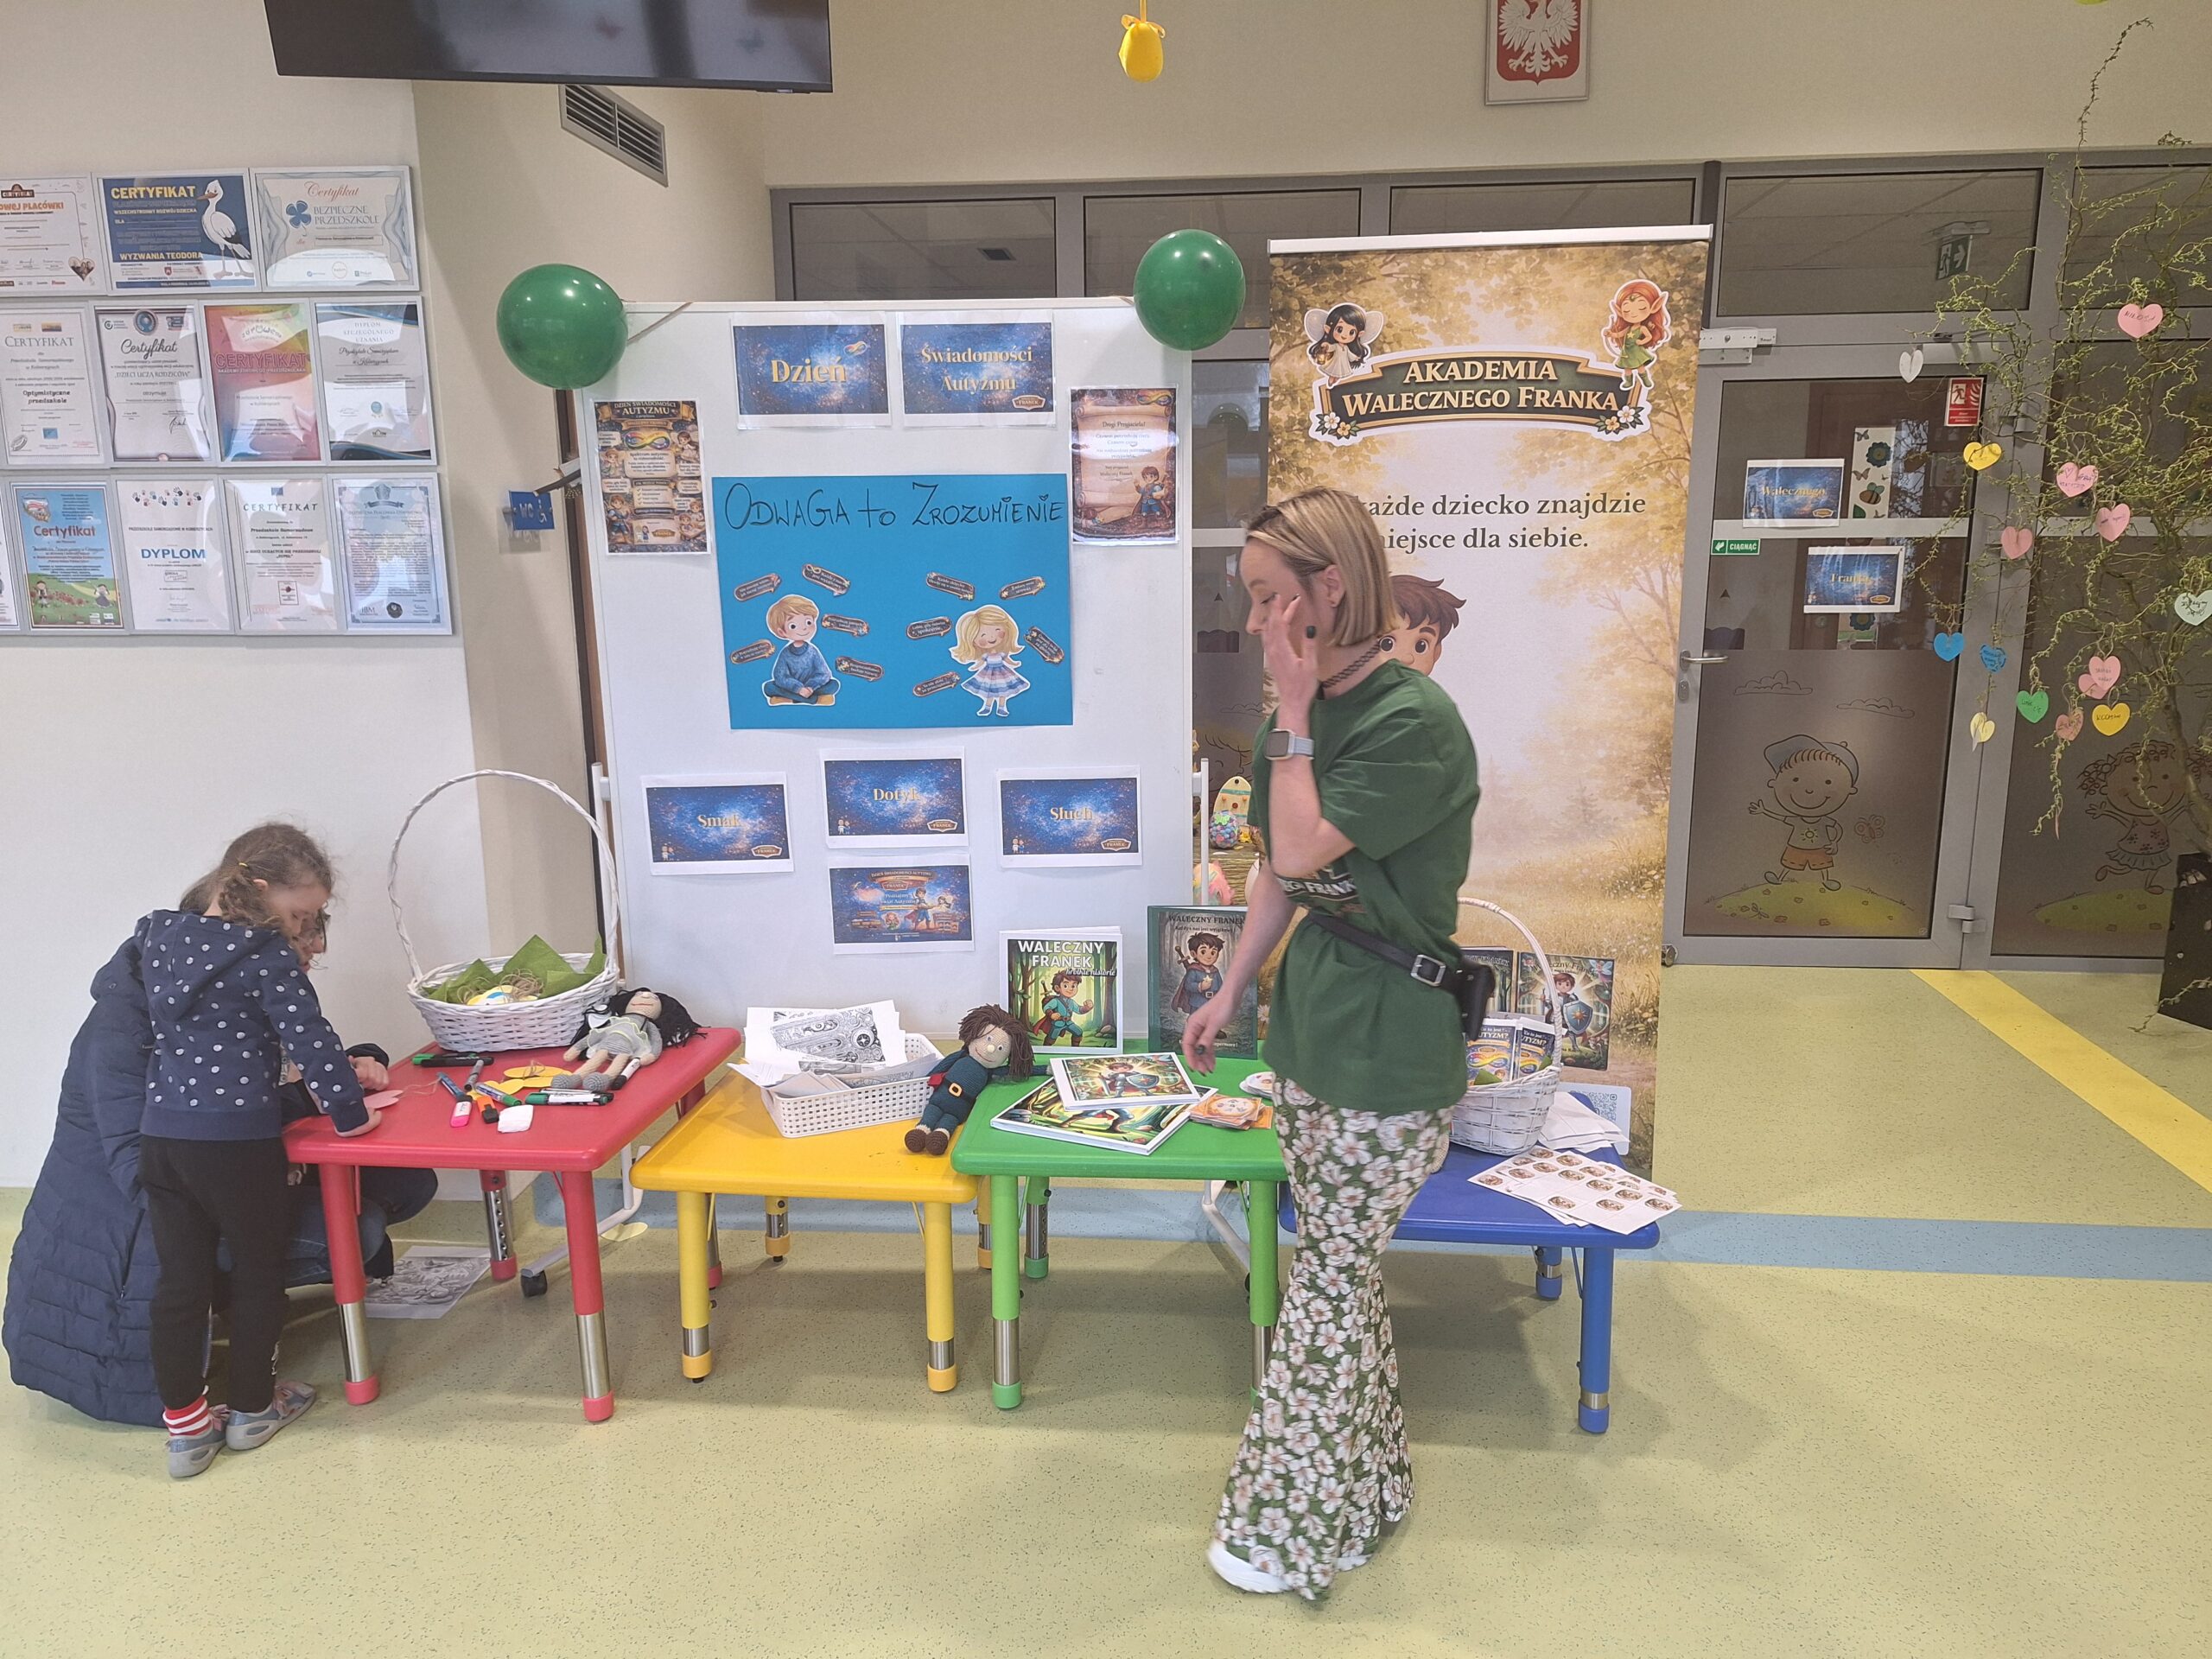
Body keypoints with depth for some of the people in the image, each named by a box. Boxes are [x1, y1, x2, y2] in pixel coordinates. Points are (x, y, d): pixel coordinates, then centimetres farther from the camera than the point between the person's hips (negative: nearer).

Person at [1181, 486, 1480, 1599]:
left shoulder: (1414, 721, -20)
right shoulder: (1312, 709, 5)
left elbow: (1300, 852, -23)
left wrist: (1293, 718, -17)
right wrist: (1229, 994, 15)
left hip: (1388, 1039, -8)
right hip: (1313, 1014, 8)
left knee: (1329, 1270, 3)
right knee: (1343, 1262, 17)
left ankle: (1298, 1527, 22)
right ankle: (1366, 1487, 36)